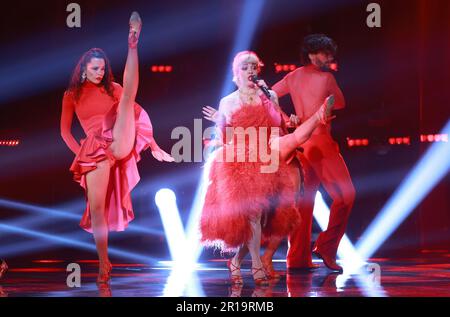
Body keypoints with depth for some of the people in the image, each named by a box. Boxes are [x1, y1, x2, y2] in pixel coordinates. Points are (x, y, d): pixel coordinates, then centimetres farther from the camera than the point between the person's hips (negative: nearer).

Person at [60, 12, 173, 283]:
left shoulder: (112, 88, 10)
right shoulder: (72, 95, 9)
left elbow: (134, 110, 11)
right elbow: (65, 131, 11)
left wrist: (152, 143, 6)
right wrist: (81, 153, -2)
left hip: (119, 142, 0)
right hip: (95, 150, 0)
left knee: (128, 94, -14)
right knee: (97, 207, -7)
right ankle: (104, 264, 1)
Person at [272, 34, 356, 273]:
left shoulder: (293, 77, 12)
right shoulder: (325, 77, -6)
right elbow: (340, 104, 6)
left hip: (300, 142, 8)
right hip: (320, 141, -8)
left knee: (304, 199, 9)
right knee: (345, 194, -2)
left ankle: (298, 258, 7)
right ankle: (326, 247, -8)